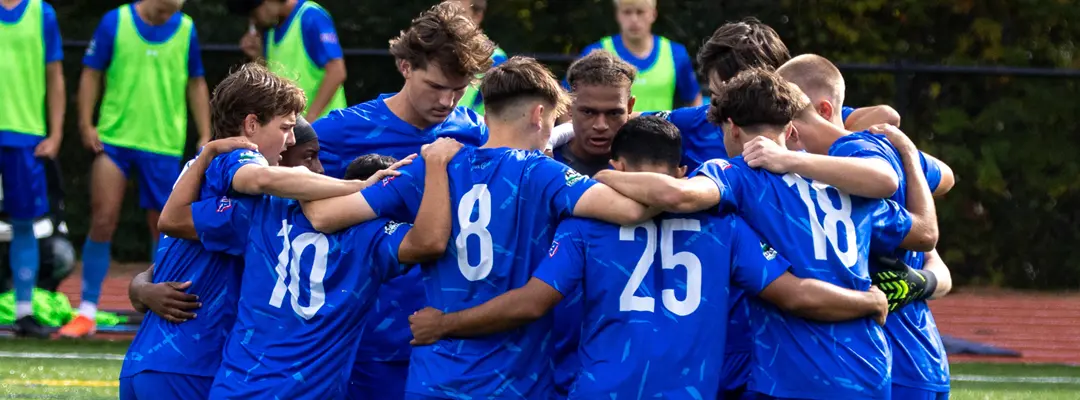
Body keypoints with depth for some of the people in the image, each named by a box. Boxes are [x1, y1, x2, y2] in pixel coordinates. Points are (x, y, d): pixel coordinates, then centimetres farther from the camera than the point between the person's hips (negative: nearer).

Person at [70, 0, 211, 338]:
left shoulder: (186, 30, 4)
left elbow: (196, 84, 13)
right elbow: (91, 73, 3)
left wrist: (205, 137, 8)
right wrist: (86, 124, -5)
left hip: (164, 145, 1)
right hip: (113, 139, -1)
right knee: (102, 221, -8)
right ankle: (87, 312, 0)